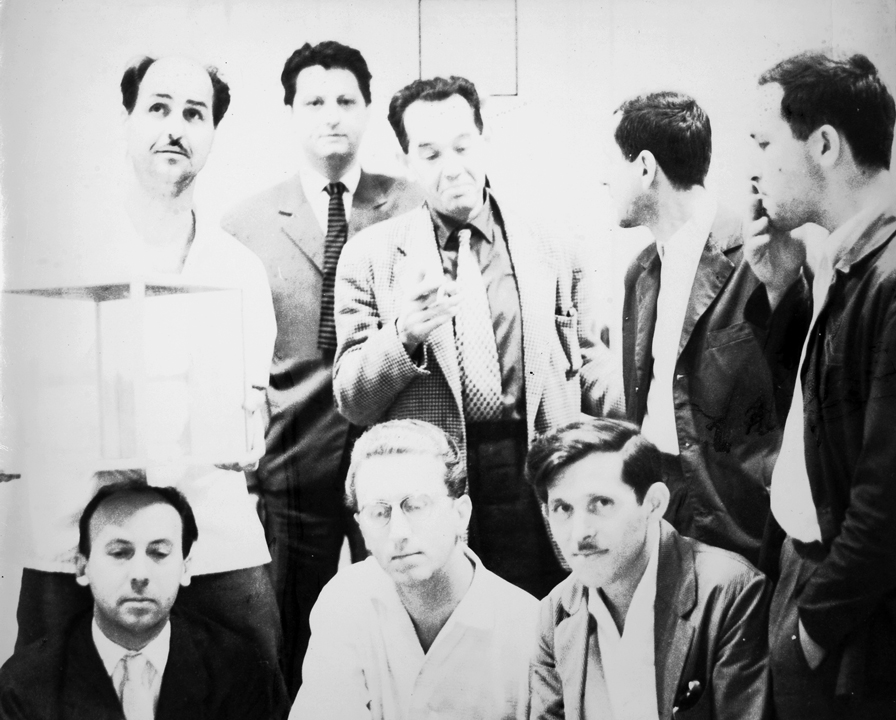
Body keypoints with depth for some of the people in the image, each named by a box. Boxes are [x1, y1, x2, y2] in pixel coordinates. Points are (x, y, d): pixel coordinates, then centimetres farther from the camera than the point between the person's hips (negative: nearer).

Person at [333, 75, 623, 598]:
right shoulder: (371, 256, 5)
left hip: (540, 492, 1)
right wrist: (403, 335, -16)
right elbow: (352, 401, 2)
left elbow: (593, 368, 12)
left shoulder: (553, 251, 9)